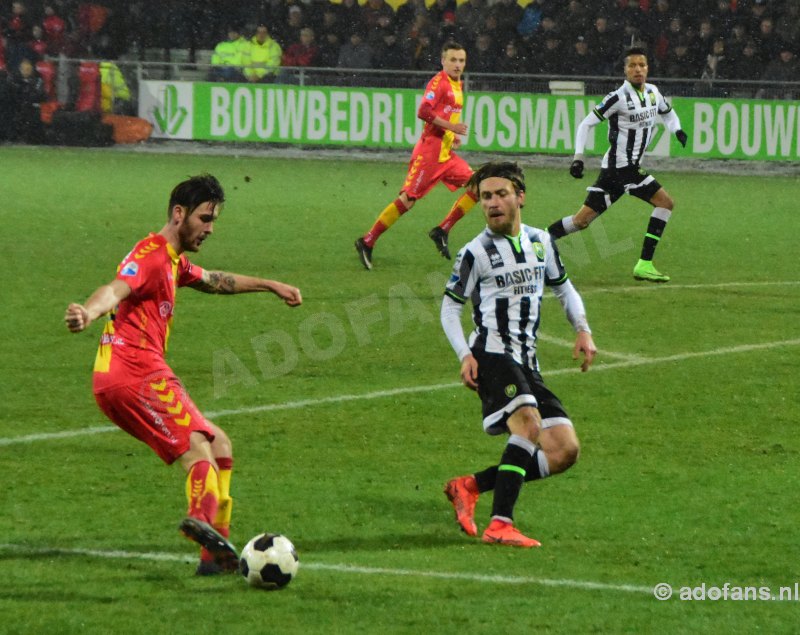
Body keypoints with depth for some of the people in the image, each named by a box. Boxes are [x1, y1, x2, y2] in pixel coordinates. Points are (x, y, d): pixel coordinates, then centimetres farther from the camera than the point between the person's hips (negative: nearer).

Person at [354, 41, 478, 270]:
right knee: (408, 199, -11)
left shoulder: (458, 85, 16)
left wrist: (453, 135, 14)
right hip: (430, 151, -9)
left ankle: (442, 231, 4)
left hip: (446, 153, 9)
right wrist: (451, 126, -21)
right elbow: (423, 112, -23)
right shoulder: (439, 82, -11)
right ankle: (367, 241, -4)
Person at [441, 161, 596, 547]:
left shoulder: (541, 242, 13)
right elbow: (450, 306, 4)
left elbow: (563, 287, 26)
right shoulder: (475, 253, -1)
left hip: (527, 363, 7)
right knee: (529, 423, -32)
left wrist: (582, 330, 10)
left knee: (564, 451, -2)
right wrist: (465, 356, -10)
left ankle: (470, 486, 5)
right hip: (492, 355, -7)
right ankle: (500, 525, -37)